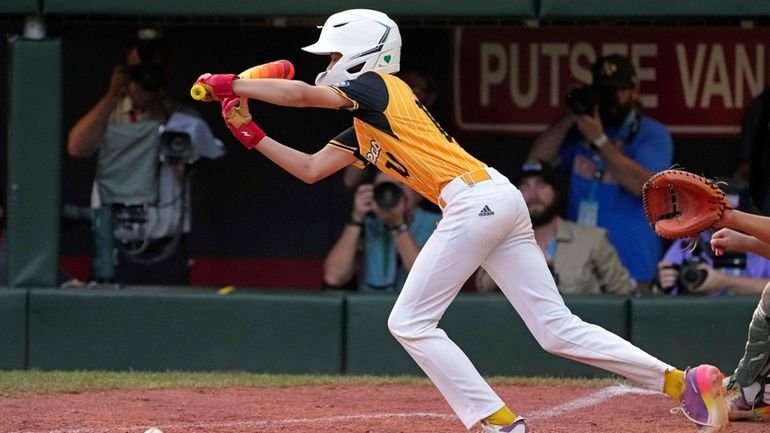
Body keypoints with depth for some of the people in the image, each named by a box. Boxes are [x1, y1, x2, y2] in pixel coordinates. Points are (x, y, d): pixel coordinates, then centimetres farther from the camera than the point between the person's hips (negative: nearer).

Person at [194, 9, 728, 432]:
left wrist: (232, 85, -2)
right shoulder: (362, 130, 26)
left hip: (475, 199, -10)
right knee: (557, 329, 5)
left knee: (410, 323, -5)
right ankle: (684, 382, 1)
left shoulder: (378, 88, -1)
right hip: (501, 203, 10)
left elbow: (300, 94, -11)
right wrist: (254, 136, 19)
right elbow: (311, 169, 28)